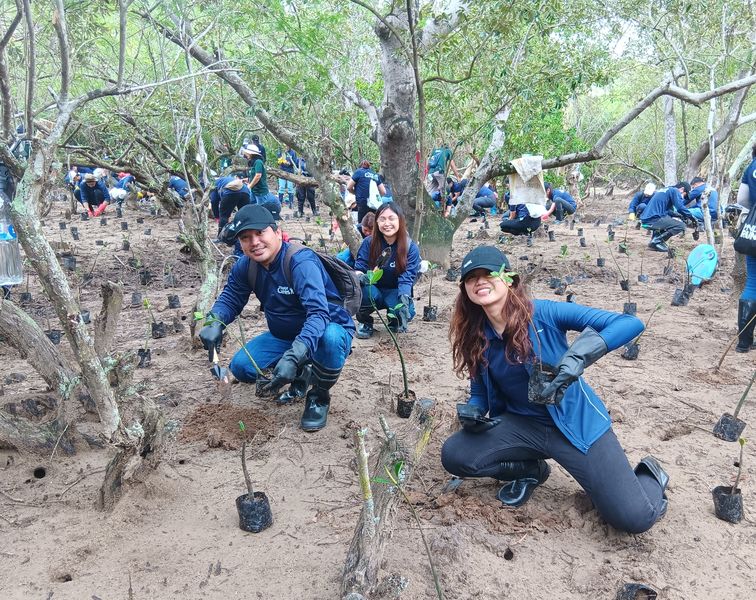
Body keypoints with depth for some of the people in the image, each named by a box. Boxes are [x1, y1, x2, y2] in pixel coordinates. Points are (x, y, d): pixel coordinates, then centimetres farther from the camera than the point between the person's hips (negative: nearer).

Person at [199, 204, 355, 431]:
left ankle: (319, 395, -8)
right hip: (284, 336, 6)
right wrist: (214, 322, -22)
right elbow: (230, 298, 3)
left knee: (329, 338, -40)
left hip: (329, 330, -6)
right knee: (241, 366, -12)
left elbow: (318, 313, -41)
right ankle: (302, 374, 15)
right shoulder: (246, 266, -8)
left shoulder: (301, 262, -30)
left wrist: (293, 357, -53)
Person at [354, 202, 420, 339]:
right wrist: (360, 277, -37)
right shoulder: (369, 242, -11)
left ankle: (394, 321, 7)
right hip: (374, 291, 1)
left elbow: (406, 278, -21)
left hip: (395, 293, 0)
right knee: (364, 289, -34)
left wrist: (404, 298, -41)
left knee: (406, 311, -32)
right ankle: (365, 322, -4)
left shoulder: (411, 248, -14)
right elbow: (359, 267, -11)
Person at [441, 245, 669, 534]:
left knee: (635, 518, -17)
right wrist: (471, 412, -12)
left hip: (575, 422, -4)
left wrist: (579, 354, -39)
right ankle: (531, 470, 13)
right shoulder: (476, 338, -2)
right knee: (453, 456, -14)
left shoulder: (543, 313, -17)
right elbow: (480, 391, 12)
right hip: (523, 424, 5)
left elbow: (630, 323, -23)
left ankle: (650, 476, 21)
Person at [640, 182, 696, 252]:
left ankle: (656, 237, 14)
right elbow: (680, 207, -12)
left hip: (646, 219, 9)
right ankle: (656, 241, -9)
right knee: (681, 225, -11)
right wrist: (692, 217, 0)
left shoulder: (664, 189, 27)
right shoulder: (675, 191, 1)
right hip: (653, 219, -9)